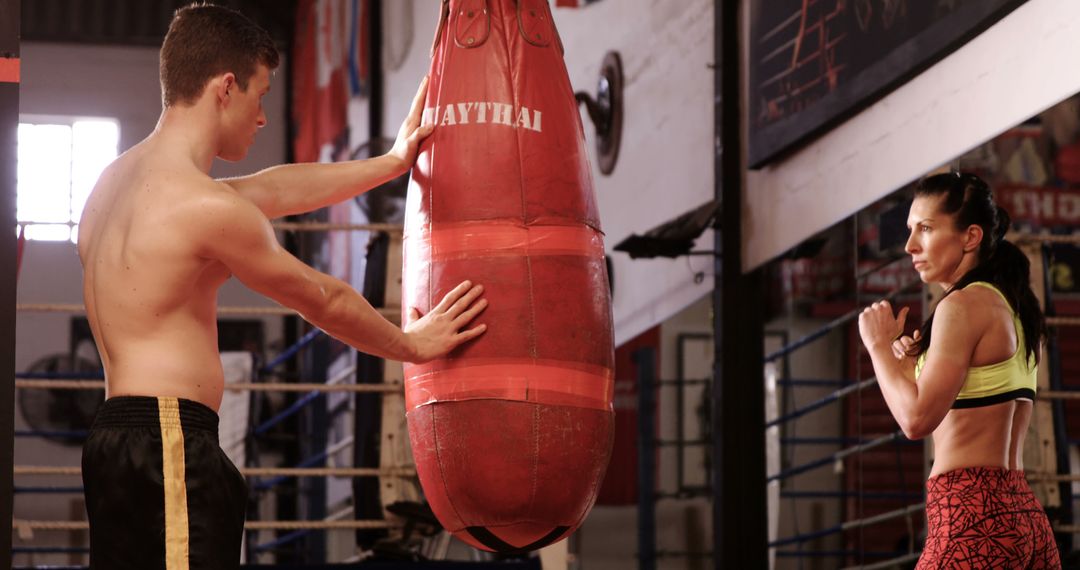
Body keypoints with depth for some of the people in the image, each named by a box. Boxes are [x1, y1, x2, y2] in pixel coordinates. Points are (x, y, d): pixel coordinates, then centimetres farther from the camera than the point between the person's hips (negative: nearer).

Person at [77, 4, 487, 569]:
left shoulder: (119, 178, 16)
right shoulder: (205, 205, -12)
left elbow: (270, 190, 27)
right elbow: (324, 302, 0)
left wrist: (390, 163, 34)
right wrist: (413, 344, 17)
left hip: (115, 435, 10)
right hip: (169, 443, -10)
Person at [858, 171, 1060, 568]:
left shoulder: (964, 305, -9)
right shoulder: (1013, 308, 18)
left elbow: (917, 419, -17)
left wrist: (879, 345, -3)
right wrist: (916, 366, 13)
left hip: (972, 512, -9)